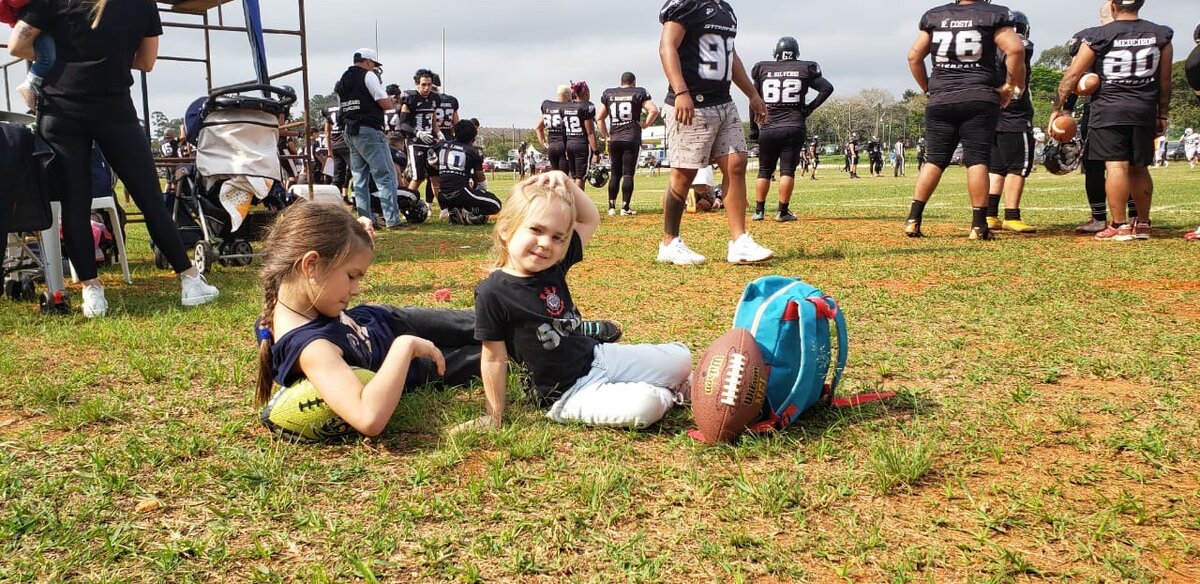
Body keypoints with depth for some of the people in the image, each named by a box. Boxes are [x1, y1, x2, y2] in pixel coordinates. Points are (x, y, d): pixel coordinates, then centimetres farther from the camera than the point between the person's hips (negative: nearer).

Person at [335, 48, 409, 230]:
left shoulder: (342, 81, 18)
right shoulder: (368, 76, -6)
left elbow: (341, 109, 19)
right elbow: (386, 104, -12)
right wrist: (388, 98, 11)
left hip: (348, 133, 8)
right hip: (368, 131, -8)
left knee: (360, 178, 10)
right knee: (386, 176, -7)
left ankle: (366, 219, 10)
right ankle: (392, 219, -13)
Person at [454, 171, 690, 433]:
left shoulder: (554, 266, -2)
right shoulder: (492, 294, -18)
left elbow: (591, 220, 9)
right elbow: (494, 359, -12)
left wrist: (567, 184, -6)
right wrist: (495, 416, -8)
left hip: (598, 355, 7)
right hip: (567, 395, -6)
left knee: (681, 359, 3)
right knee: (645, 406, -25)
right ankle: (665, 395, 6)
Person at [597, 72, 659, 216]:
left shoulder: (608, 94, 12)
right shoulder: (639, 93, 2)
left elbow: (599, 118, 12)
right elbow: (654, 110, -11)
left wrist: (606, 136, 15)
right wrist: (645, 125, 1)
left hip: (614, 139, 3)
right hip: (632, 139, -3)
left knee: (615, 174, 10)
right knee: (628, 174, -3)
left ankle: (611, 207, 9)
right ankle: (625, 208, -6)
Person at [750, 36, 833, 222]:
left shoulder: (763, 70, 6)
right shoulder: (804, 69, 3)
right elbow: (827, 88, -2)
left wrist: (754, 127, 14)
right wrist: (810, 108, 4)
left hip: (768, 129, 2)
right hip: (794, 128, -1)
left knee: (764, 170, 12)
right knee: (787, 170, 2)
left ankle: (759, 210, 13)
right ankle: (783, 212, 0)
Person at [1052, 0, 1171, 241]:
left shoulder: (1099, 36, -6)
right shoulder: (1160, 35, 6)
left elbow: (1072, 75, -5)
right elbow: (1165, 82, 11)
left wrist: (1057, 108, 3)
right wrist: (1163, 115, 20)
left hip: (1109, 110, -4)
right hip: (1144, 111, 4)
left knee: (1116, 166, -7)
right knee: (1139, 168, 13)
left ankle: (1120, 225, -8)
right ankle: (1142, 224, 22)